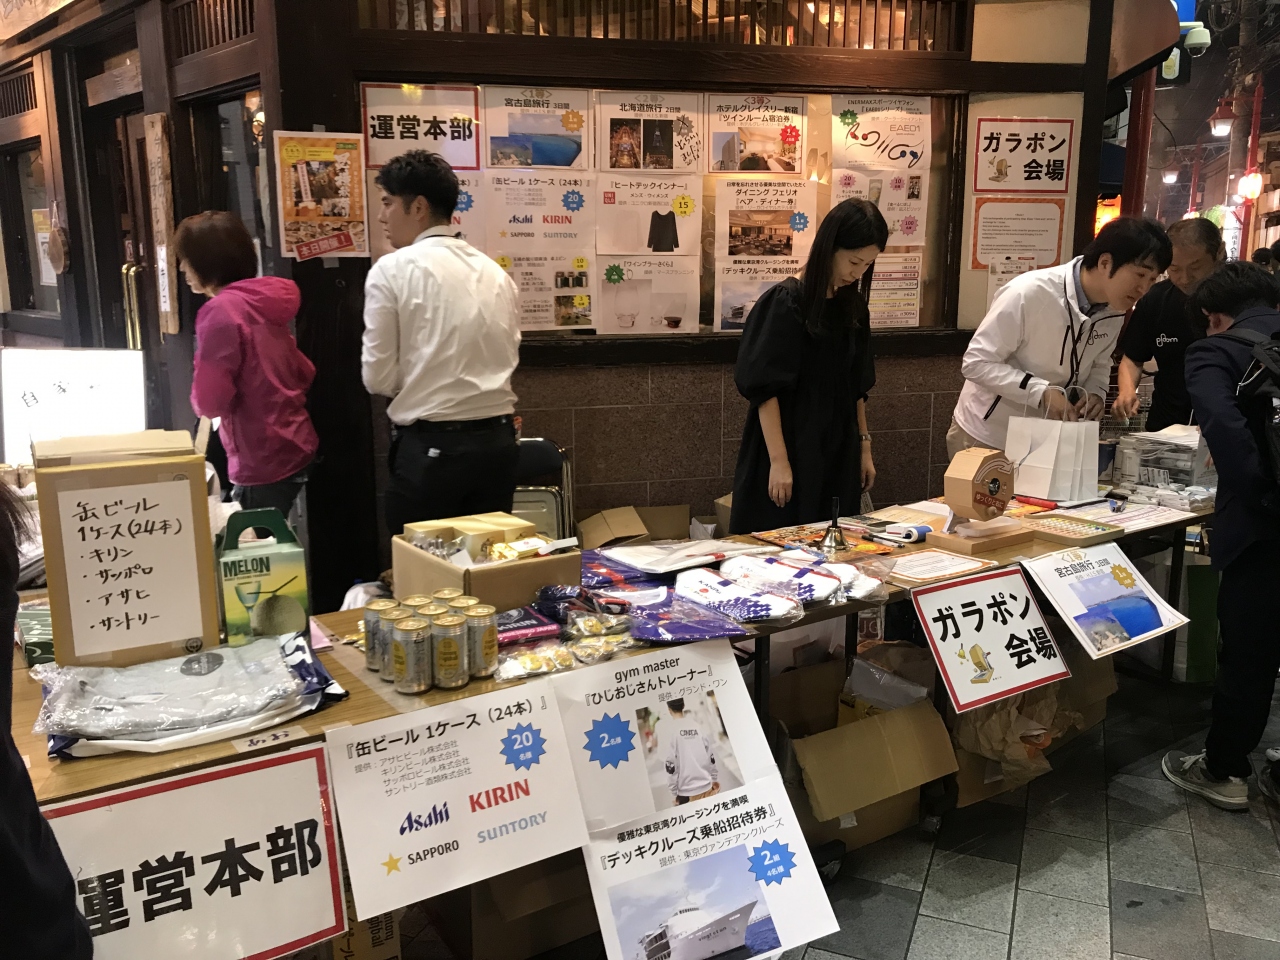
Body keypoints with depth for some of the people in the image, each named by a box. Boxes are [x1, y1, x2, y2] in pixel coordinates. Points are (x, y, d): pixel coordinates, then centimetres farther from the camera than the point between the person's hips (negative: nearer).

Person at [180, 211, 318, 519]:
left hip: (263, 461, -8)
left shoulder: (221, 311, -16)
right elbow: (305, 373, 15)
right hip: (295, 447, 8)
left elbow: (209, 402, -16)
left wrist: (203, 370, 3)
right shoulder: (264, 302, 8)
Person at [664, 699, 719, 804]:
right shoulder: (697, 726, 5)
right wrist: (715, 779, 21)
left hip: (687, 792, -4)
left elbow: (671, 765, -11)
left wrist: (674, 793, -4)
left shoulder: (670, 730, -10)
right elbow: (711, 756, 9)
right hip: (707, 787, 4)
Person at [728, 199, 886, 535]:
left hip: (838, 454, 7)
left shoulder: (853, 306, 7)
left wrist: (864, 446, 13)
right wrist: (779, 462, -20)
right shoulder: (786, 303, -14)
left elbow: (856, 386, 14)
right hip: (790, 451, -7)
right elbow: (765, 388, -17)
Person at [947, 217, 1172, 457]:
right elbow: (976, 363, -23)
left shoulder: (1115, 310, -5)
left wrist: (1096, 393, -10)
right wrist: (1042, 391, -30)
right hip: (986, 436, -6)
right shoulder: (1029, 293, -26)